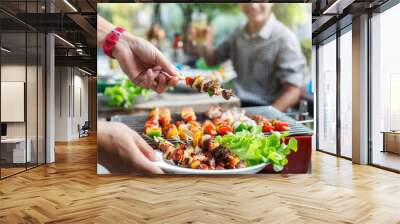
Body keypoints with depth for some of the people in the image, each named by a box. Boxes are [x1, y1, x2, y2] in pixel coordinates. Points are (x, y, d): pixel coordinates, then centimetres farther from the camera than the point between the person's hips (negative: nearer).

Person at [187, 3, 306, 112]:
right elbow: (213, 60, 22)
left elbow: (293, 91, -13)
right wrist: (205, 47, -1)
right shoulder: (239, 34, 10)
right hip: (237, 105, 6)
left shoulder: (285, 38, -8)